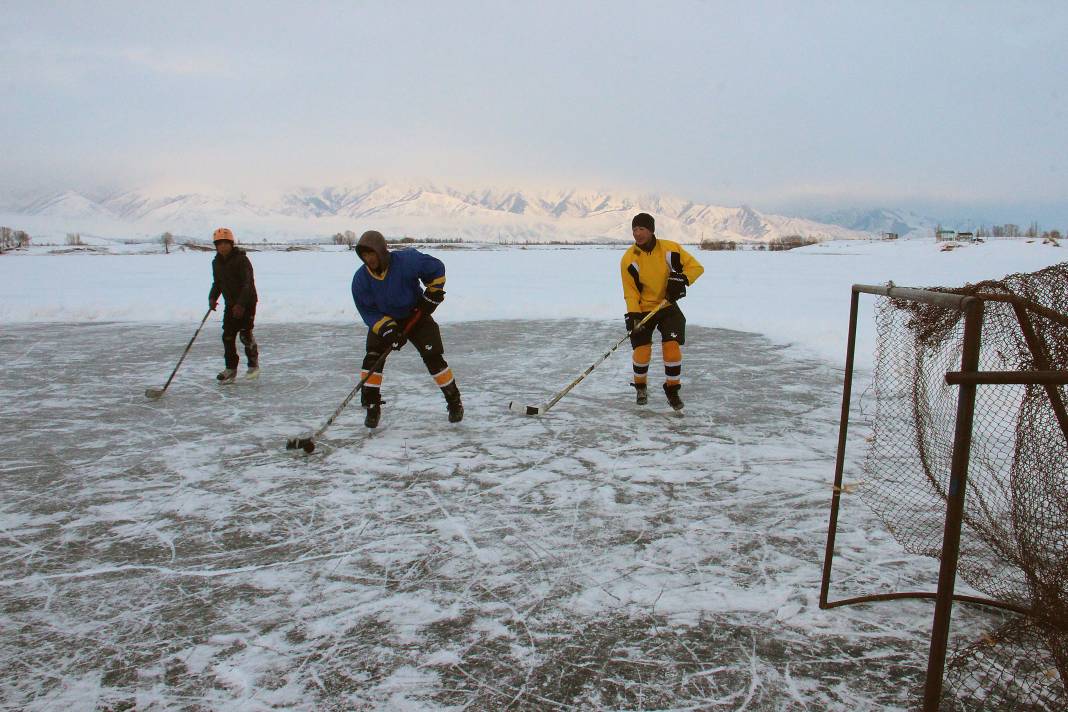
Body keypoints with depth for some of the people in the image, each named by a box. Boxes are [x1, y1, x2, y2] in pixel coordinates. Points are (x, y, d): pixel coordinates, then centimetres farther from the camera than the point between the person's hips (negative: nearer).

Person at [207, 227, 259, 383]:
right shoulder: (216, 263, 7)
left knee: (245, 334, -9)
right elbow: (217, 283, 17)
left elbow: (248, 283, -21)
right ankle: (231, 369, 9)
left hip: (247, 302, -6)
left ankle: (253, 365, 10)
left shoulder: (241, 259, -15)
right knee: (228, 336, 1)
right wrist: (212, 297, -2)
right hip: (230, 304, 6)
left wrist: (241, 303, -29)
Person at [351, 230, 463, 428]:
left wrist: (432, 294, -10)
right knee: (373, 357, -14)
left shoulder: (407, 261, -26)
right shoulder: (361, 279, -17)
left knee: (433, 357, -10)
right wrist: (386, 329, -27)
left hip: (417, 315, -2)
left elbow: (436, 268, -9)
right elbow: (368, 312, -13)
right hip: (383, 320, 2)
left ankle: (454, 403, 5)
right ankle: (372, 407, 0)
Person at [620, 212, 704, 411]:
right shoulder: (629, 258, -11)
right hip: (643, 309, 0)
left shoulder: (669, 249, -11)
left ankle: (672, 388, 7)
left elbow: (696, 266, -7)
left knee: (672, 345, -13)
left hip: (668, 306, 0)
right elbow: (630, 290, -10)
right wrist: (633, 314, -22)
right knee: (642, 349, -6)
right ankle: (640, 386, 22)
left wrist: (682, 279, -25)